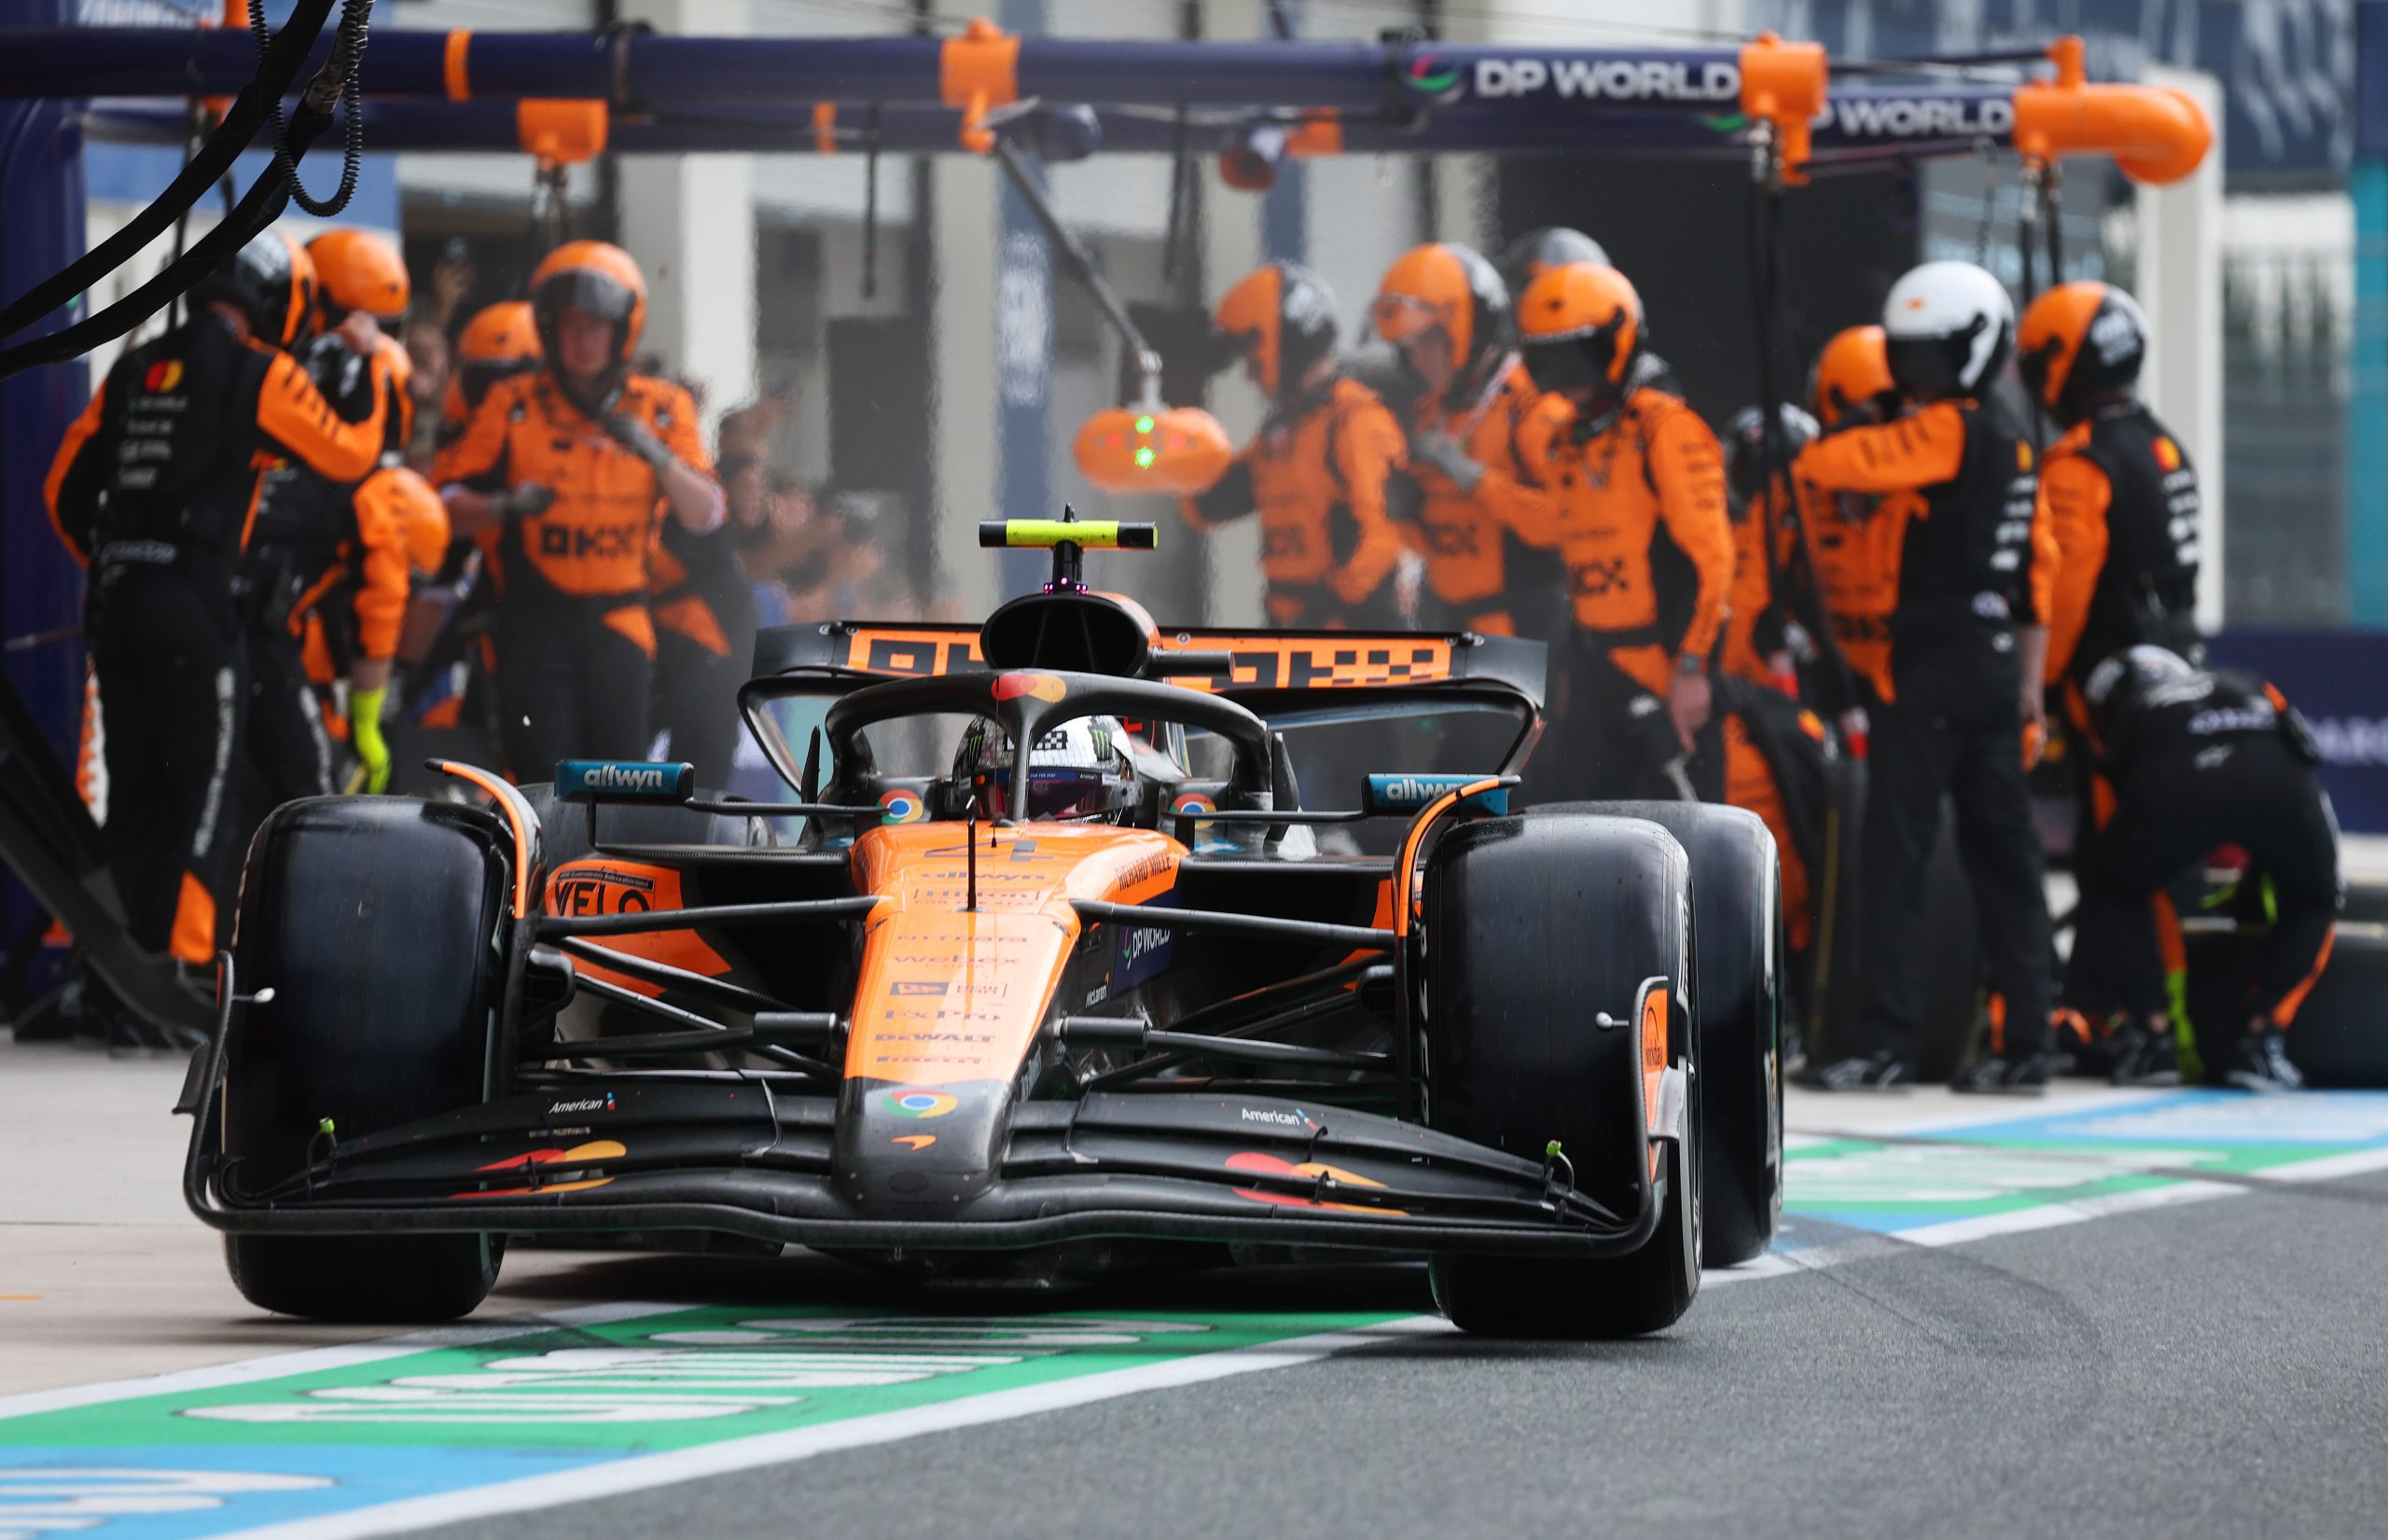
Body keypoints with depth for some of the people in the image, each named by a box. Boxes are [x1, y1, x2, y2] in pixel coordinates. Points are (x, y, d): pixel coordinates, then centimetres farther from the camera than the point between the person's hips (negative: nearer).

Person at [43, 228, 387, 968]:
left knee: (135, 789, 12)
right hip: (195, 602, -6)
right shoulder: (259, 374, -4)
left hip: (114, 600, 6)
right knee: (203, 794, -2)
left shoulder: (135, 371, 14)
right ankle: (183, 958, -8)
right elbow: (350, 454, 5)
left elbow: (66, 488, 16)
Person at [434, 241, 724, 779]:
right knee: (544, 777, -13)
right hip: (536, 621, -2)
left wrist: (657, 456, -15)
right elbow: (448, 503, 1)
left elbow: (704, 514, 2)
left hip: (618, 620, 2)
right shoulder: (511, 407, 5)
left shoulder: (662, 409, 10)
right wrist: (505, 507, -20)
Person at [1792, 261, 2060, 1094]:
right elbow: (2037, 565, 18)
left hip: (1930, 666, -9)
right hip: (1995, 664, 9)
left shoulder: (1947, 430, -12)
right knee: (2001, 855, 9)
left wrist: (1806, 463, 8)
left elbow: (1846, 462, -16)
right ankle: (2023, 1043, 10)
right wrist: (2028, 681, 21)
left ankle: (1889, 1038, -8)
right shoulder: (2010, 441, 15)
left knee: (1894, 853, -6)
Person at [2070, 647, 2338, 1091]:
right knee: (2313, 903, 29)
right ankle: (2261, 1040, 14)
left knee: (2113, 891, 28)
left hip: (2173, 782, -1)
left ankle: (2152, 1038, 12)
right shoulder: (2249, 689, 43)